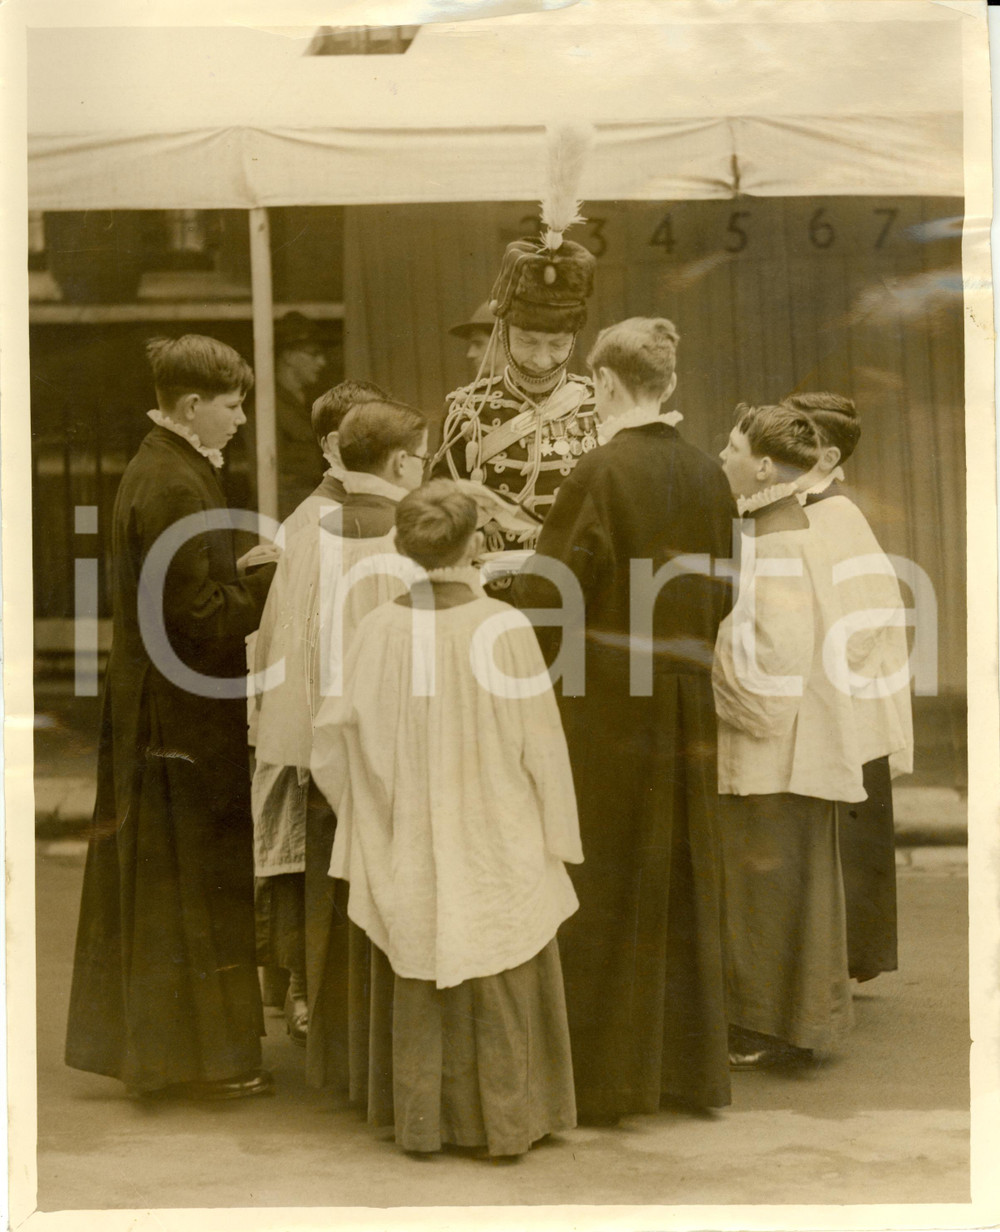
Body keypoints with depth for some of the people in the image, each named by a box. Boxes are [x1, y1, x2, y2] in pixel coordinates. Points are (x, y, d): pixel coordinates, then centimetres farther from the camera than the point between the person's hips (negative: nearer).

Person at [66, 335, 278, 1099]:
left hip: (154, 710, 10)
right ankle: (202, 1056, 10)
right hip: (186, 714, -10)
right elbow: (200, 615, -22)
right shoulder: (174, 488, -19)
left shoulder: (157, 471, 12)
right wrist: (271, 580, -11)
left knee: (154, 879, 16)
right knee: (197, 885, 0)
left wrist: (242, 570, 4)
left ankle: (141, 1038, 26)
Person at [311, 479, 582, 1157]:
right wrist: (555, 836, 2)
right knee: (500, 986, 11)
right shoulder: (503, 625, -15)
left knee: (419, 983, 14)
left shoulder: (381, 627, -9)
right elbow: (539, 738, -9)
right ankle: (507, 1119, 18)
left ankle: (423, 1121, 21)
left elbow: (353, 735, 0)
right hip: (494, 839, -2)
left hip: (411, 840, 2)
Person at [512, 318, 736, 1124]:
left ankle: (604, 1075, 11)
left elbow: (548, 592, -15)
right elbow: (721, 592, 11)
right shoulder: (708, 476, 3)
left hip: (606, 699, -5)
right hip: (687, 697, 6)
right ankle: (694, 1063, 23)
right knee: (683, 879, 14)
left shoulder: (601, 473, -15)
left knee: (605, 885, 4)